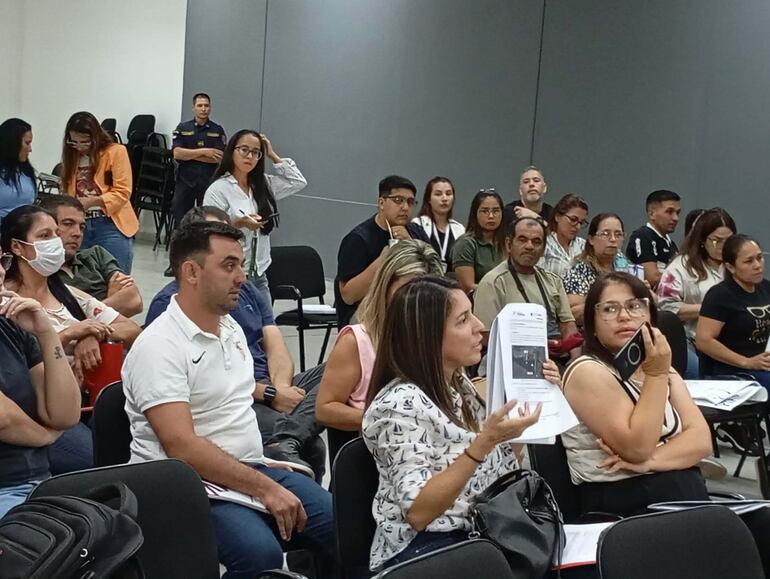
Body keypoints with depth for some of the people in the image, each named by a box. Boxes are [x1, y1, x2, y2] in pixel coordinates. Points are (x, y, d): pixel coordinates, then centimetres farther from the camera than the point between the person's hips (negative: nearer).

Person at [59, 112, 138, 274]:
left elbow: (122, 192, -9)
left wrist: (92, 201, -19)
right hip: (80, 225, 5)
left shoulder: (116, 152, -5)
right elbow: (68, 191, 15)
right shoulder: (71, 156, 12)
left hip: (110, 226, -5)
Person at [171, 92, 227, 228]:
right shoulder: (182, 128, 7)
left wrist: (189, 154, -8)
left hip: (209, 182, -1)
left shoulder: (218, 131, 6)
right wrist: (204, 152, -11)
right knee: (180, 218, 3)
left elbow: (220, 158, -7)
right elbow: (177, 153, -6)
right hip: (185, 181, 1)